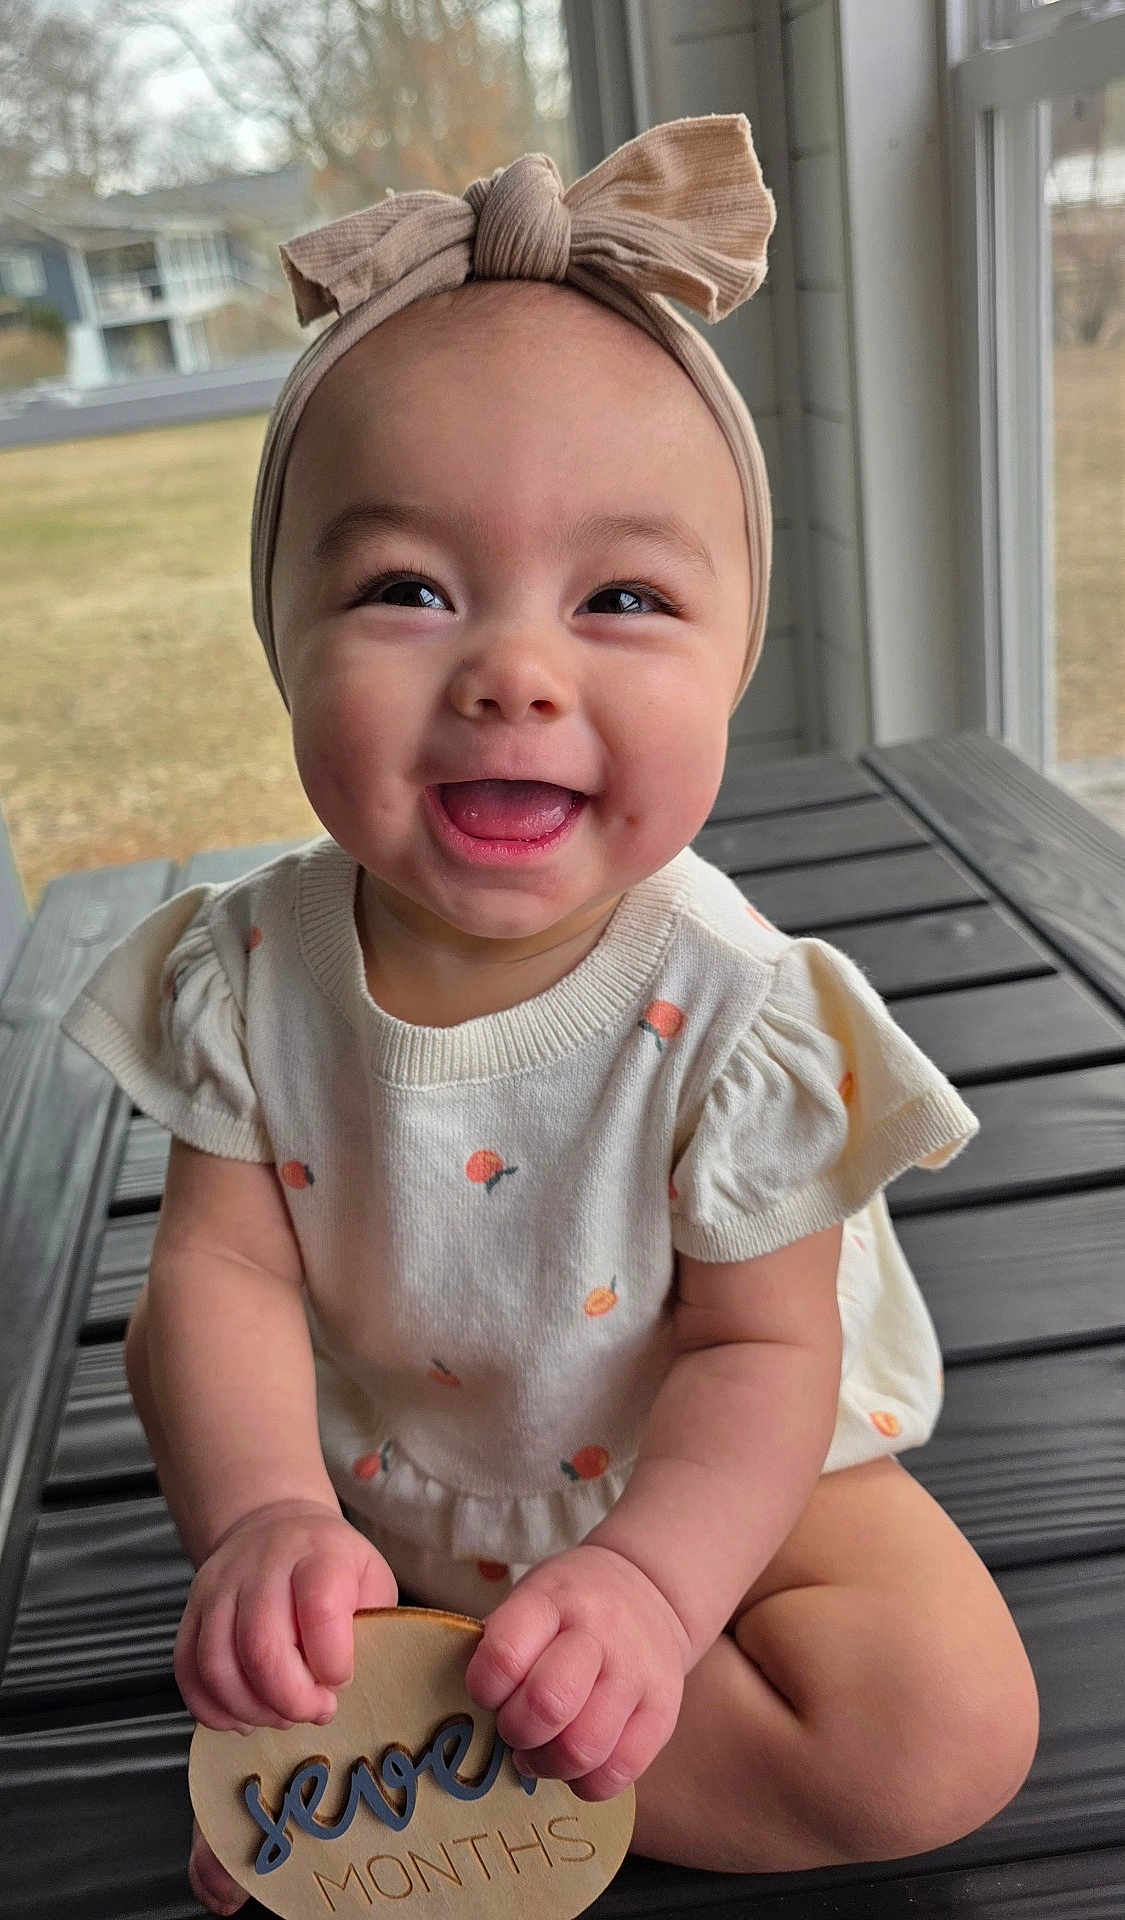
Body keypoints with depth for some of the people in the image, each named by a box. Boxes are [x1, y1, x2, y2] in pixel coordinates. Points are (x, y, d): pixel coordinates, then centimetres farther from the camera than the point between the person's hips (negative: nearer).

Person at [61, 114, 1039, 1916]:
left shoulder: (736, 1012, -28)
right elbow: (228, 1263, -16)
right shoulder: (250, 966, -19)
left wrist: (649, 1577, -37)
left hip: (699, 1470, -2)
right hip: (371, 1457, 3)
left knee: (947, 1728, -20)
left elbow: (759, 1348, -21)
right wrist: (262, 1519, -33)